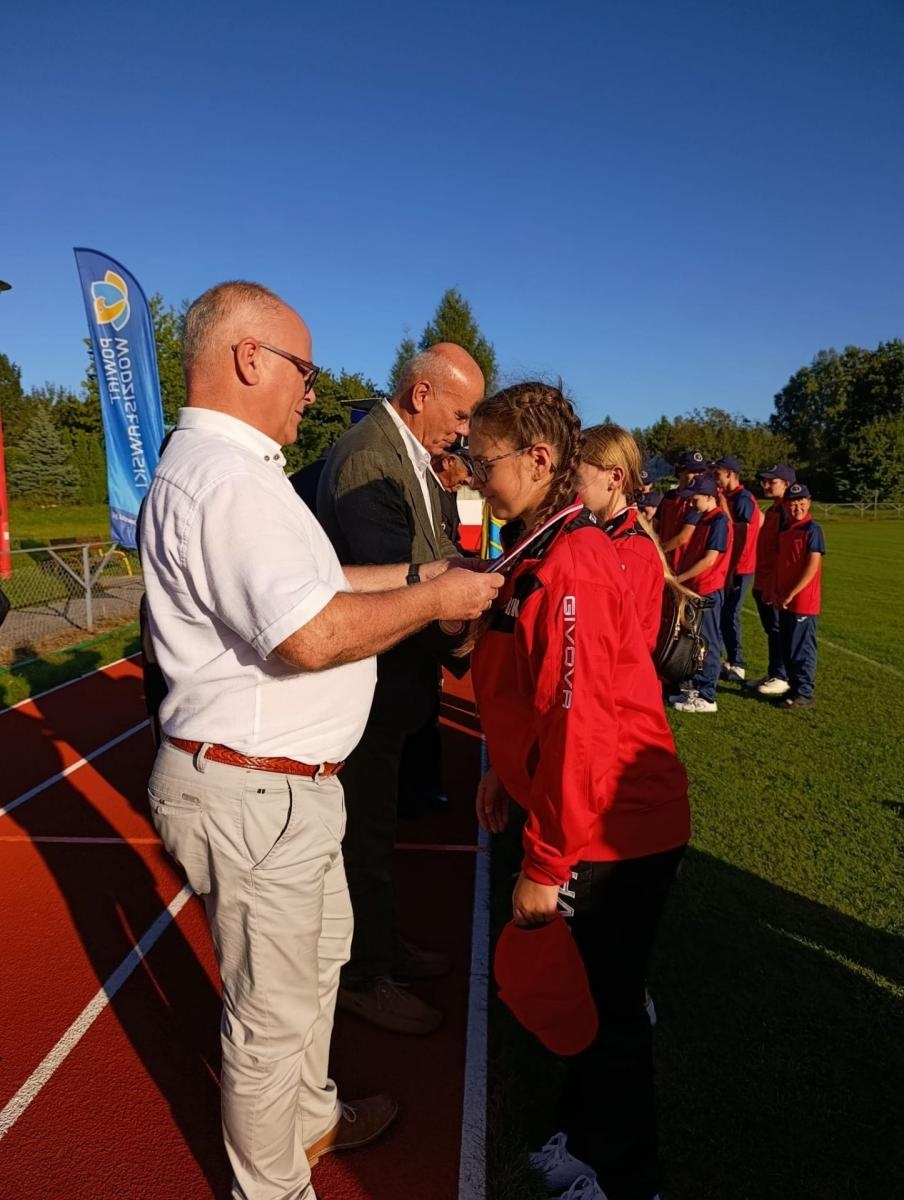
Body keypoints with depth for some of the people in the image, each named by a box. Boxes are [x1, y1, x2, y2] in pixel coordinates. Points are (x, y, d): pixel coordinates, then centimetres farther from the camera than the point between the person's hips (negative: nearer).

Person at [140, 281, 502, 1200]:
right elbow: (313, 634, -31)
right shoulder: (229, 478, -23)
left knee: (320, 952, 28)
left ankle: (310, 1121, 50)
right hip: (254, 791, -11)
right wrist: (435, 601, -17)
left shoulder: (223, 465, 13)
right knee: (274, 1010, 10)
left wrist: (413, 575, 10)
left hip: (286, 780, 11)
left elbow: (306, 587, 15)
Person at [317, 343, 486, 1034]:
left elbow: (434, 550, 7)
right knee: (367, 831, 8)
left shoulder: (409, 454, 8)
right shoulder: (369, 458, -23)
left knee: (378, 822, 23)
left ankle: (382, 944, 43)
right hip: (369, 685, -10)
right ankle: (365, 977, 29)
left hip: (391, 676, 10)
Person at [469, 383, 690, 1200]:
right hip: (591, 825, 9)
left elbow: (581, 723, -25)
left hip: (615, 837, -9)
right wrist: (507, 772, 12)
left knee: (608, 1016, 11)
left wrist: (547, 864, -18)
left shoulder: (571, 560, -23)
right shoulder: (543, 555, 6)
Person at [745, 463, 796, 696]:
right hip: (762, 583, 9)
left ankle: (782, 678, 10)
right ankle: (773, 674, 24)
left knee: (778, 630, 0)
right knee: (771, 630, 15)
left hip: (774, 584, -9)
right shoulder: (771, 511, 15)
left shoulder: (787, 512, -14)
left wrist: (773, 585, -20)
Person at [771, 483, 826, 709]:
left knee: (802, 649, -1)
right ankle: (795, 688, 24)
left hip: (803, 601, -7)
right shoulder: (785, 529, 12)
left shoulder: (813, 529, -11)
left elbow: (812, 567, -16)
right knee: (787, 648, 13)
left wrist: (791, 594, -15)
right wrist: (775, 590, 5)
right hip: (784, 602, 8)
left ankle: (804, 694, 8)